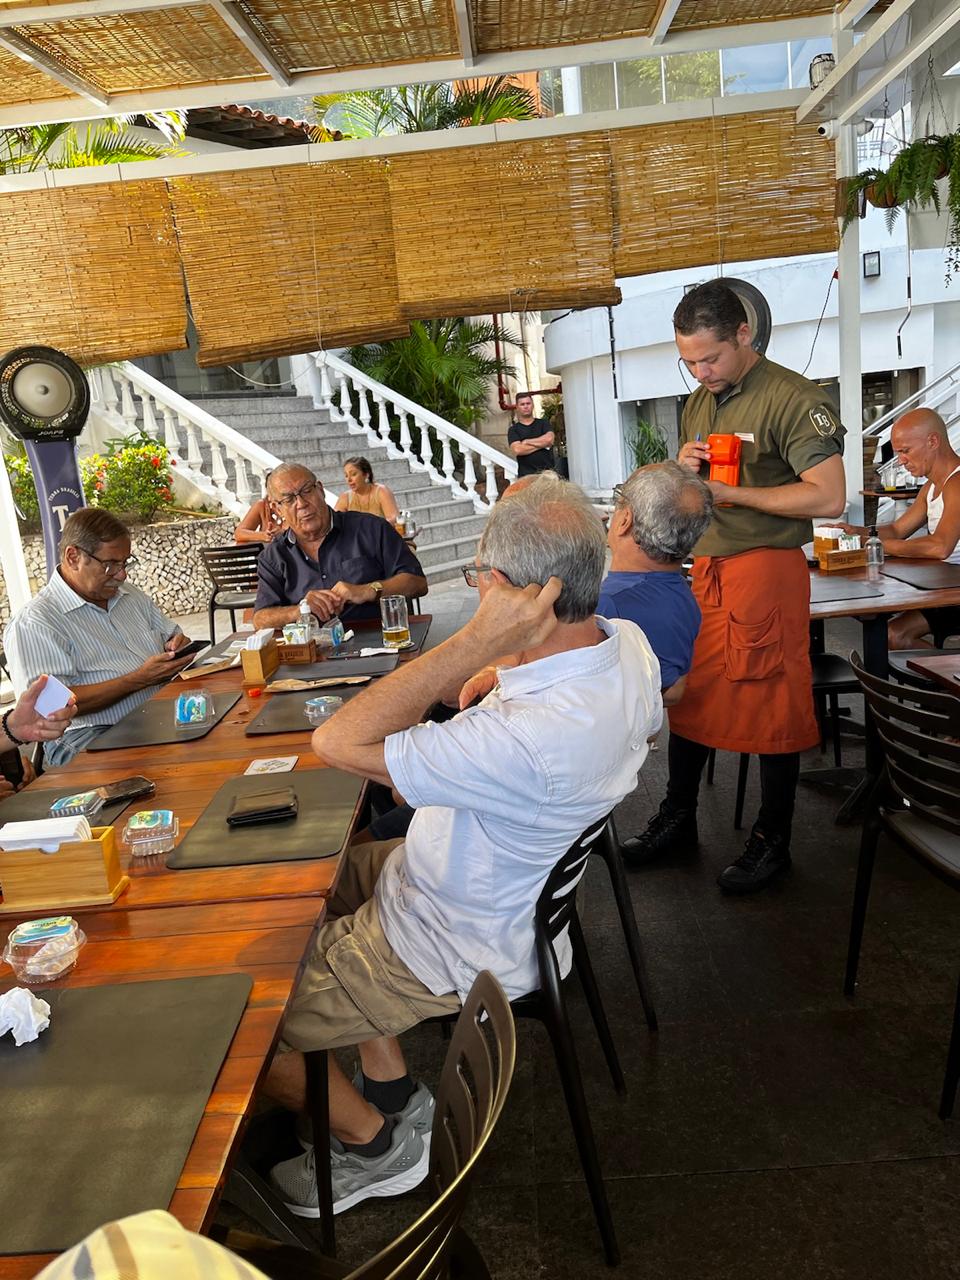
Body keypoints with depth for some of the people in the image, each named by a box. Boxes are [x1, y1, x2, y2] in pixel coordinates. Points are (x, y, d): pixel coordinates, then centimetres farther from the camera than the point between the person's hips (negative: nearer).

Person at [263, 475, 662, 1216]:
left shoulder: (527, 737, -41)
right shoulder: (630, 646, -12)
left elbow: (338, 743, -38)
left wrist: (476, 642, -40)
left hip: (453, 949, -9)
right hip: (531, 877, 9)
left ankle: (375, 1144, 26)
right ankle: (395, 1093, 31)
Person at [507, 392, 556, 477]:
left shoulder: (543, 423, 13)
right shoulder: (513, 430, 8)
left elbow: (549, 439, -6)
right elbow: (517, 450, -9)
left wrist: (527, 442, -2)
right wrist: (542, 444, -4)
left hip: (549, 471, 2)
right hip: (527, 475, -2)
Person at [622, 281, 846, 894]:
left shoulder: (793, 399, -12)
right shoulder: (699, 404, 13)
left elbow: (829, 497, -20)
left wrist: (730, 491, -18)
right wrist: (685, 470, 0)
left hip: (766, 569, -7)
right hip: (706, 568, 8)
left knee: (773, 710, 3)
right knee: (687, 697, 12)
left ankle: (773, 843, 19)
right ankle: (678, 820, 29)